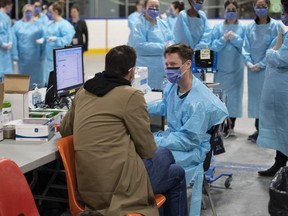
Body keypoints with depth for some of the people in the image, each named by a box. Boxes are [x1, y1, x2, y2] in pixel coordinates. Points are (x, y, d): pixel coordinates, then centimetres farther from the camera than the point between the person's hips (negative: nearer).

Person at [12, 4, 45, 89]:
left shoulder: (38, 25, 5)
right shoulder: (17, 25, 3)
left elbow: (43, 41, 3)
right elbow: (14, 41, -1)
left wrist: (43, 55, -2)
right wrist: (15, 55, -8)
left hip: (36, 57, 0)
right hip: (23, 56, 0)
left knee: (37, 77, 5)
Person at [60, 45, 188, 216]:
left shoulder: (83, 93, 7)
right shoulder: (132, 96, -13)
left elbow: (65, 130, 21)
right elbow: (147, 149, -6)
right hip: (118, 186, -7)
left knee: (163, 154, 25)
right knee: (177, 174, 19)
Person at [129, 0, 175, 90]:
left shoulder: (163, 23, 12)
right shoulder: (139, 25, -8)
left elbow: (171, 40, 11)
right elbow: (140, 46, -18)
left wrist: (169, 45, -15)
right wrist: (162, 47, -17)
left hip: (163, 67, 6)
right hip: (146, 68, -6)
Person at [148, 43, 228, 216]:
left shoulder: (199, 102, -28)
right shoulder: (173, 86, -3)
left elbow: (188, 141, -25)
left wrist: (155, 142, -26)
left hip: (193, 149, -8)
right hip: (175, 135, 8)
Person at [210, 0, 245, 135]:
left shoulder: (243, 28, 2)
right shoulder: (217, 28, 3)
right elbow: (213, 47, -4)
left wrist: (235, 38, -16)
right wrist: (224, 39, -17)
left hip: (236, 68, 0)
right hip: (221, 68, 0)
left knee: (234, 95, 3)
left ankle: (231, 126, 13)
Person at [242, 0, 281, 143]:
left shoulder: (275, 26, -7)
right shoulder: (250, 27, 7)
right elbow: (246, 47, 7)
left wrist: (261, 65, -13)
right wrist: (248, 62, -8)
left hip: (268, 68, -4)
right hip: (253, 69, 5)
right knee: (255, 97, 9)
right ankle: (259, 130, 19)